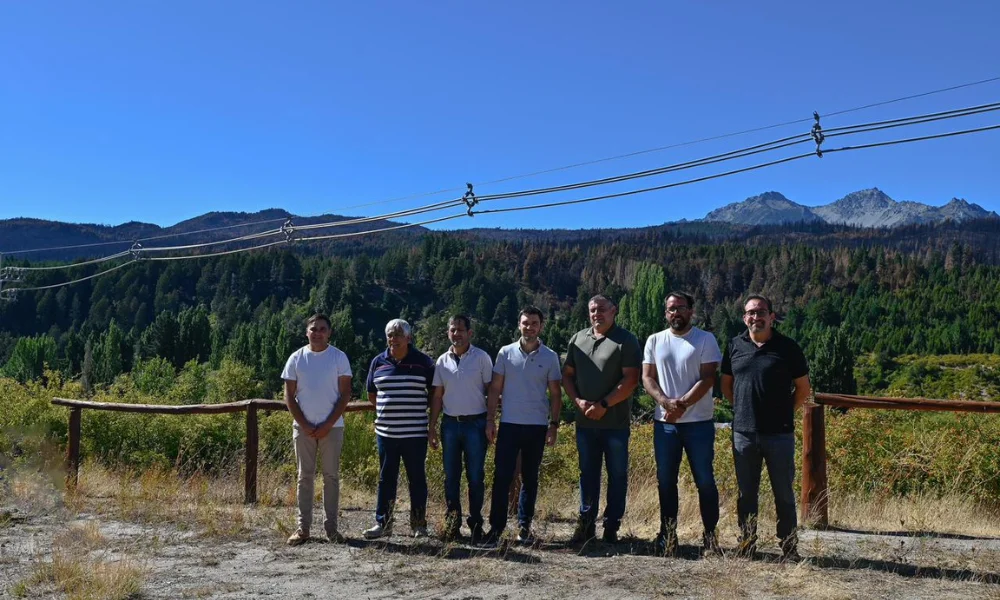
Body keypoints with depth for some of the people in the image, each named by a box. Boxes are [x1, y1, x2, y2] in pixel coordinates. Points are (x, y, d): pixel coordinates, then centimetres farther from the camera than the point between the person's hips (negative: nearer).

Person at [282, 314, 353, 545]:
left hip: (332, 427, -1)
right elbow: (289, 396, 3)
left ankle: (331, 526, 10)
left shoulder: (339, 357, -1)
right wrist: (304, 425, -7)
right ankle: (303, 527, 11)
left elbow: (345, 394, -3)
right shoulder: (296, 358, 3)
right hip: (303, 427, 1)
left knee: (331, 476, 3)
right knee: (305, 476, 5)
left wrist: (328, 425, -10)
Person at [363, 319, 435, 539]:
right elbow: (372, 394, 18)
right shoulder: (378, 362, 7)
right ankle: (382, 523, 15)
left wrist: (418, 411, 6)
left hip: (415, 433, -2)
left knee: (417, 478, 5)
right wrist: (388, 410, 12)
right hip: (385, 432, 3)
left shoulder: (423, 362, -1)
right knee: (386, 478, 8)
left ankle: (419, 524, 14)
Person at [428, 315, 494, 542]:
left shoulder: (481, 358, -3)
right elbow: (437, 397, 10)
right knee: (451, 476, 8)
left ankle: (476, 523, 12)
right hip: (450, 423, 3)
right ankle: (452, 521, 18)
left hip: (475, 423, -3)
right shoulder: (442, 361, 7)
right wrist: (432, 427, 6)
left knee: (476, 476, 3)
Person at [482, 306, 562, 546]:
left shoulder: (550, 357, 3)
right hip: (509, 424, 0)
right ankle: (496, 527, 3)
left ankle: (524, 526, 16)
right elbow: (495, 389, 4)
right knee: (501, 477, -3)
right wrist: (490, 420, -2)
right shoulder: (506, 353, 2)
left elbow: (555, 394, 5)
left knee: (530, 478, 8)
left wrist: (554, 424, -2)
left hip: (537, 426, 1)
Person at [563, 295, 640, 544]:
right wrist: (578, 401, -5)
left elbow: (631, 379, -11)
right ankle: (586, 524, 20)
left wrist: (603, 405, -15)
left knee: (617, 475, 4)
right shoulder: (578, 339, 11)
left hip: (615, 423, -4)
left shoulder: (626, 341, -4)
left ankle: (611, 527, 13)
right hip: (585, 422, 4)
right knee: (588, 474, 11)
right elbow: (567, 375, 12)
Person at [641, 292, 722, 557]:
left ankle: (710, 535, 12)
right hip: (664, 423, 3)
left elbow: (708, 378, -7)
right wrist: (666, 402, -13)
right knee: (665, 481, 8)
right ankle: (667, 536, 17)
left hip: (699, 423, -3)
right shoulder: (654, 341, 8)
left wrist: (683, 404, -17)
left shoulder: (706, 340, 0)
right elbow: (647, 378, 4)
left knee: (705, 480, 1)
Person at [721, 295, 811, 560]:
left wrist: (783, 412, 5)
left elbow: (803, 388, 6)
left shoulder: (787, 347, -1)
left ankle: (789, 548, 17)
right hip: (743, 433, 2)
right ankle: (746, 544, 22)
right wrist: (742, 408, 10)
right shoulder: (735, 346, 6)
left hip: (779, 434, -2)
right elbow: (726, 384, 16)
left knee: (784, 493, 6)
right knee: (746, 493, 11)